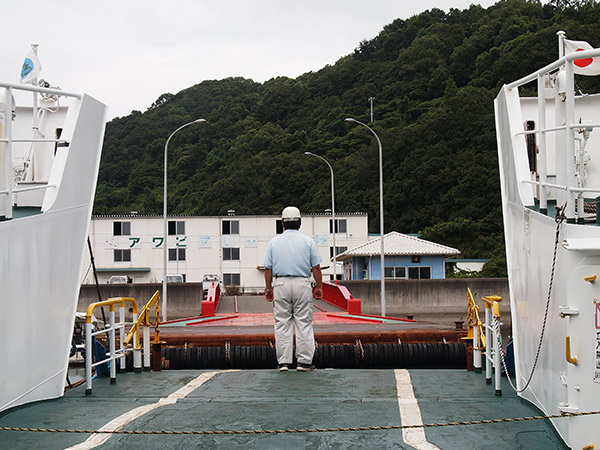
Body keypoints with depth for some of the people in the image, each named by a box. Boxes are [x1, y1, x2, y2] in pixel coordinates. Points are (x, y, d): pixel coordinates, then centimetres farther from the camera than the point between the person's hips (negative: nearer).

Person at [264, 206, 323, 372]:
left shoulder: (274, 241, 5)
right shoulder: (308, 241, 3)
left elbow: (268, 268, 3)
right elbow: (316, 267, 0)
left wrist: (268, 288, 9)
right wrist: (319, 286, 6)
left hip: (281, 284, 1)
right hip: (302, 284, -1)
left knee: (282, 324, 4)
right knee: (304, 323, 3)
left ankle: (283, 362, 2)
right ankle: (304, 362, 0)